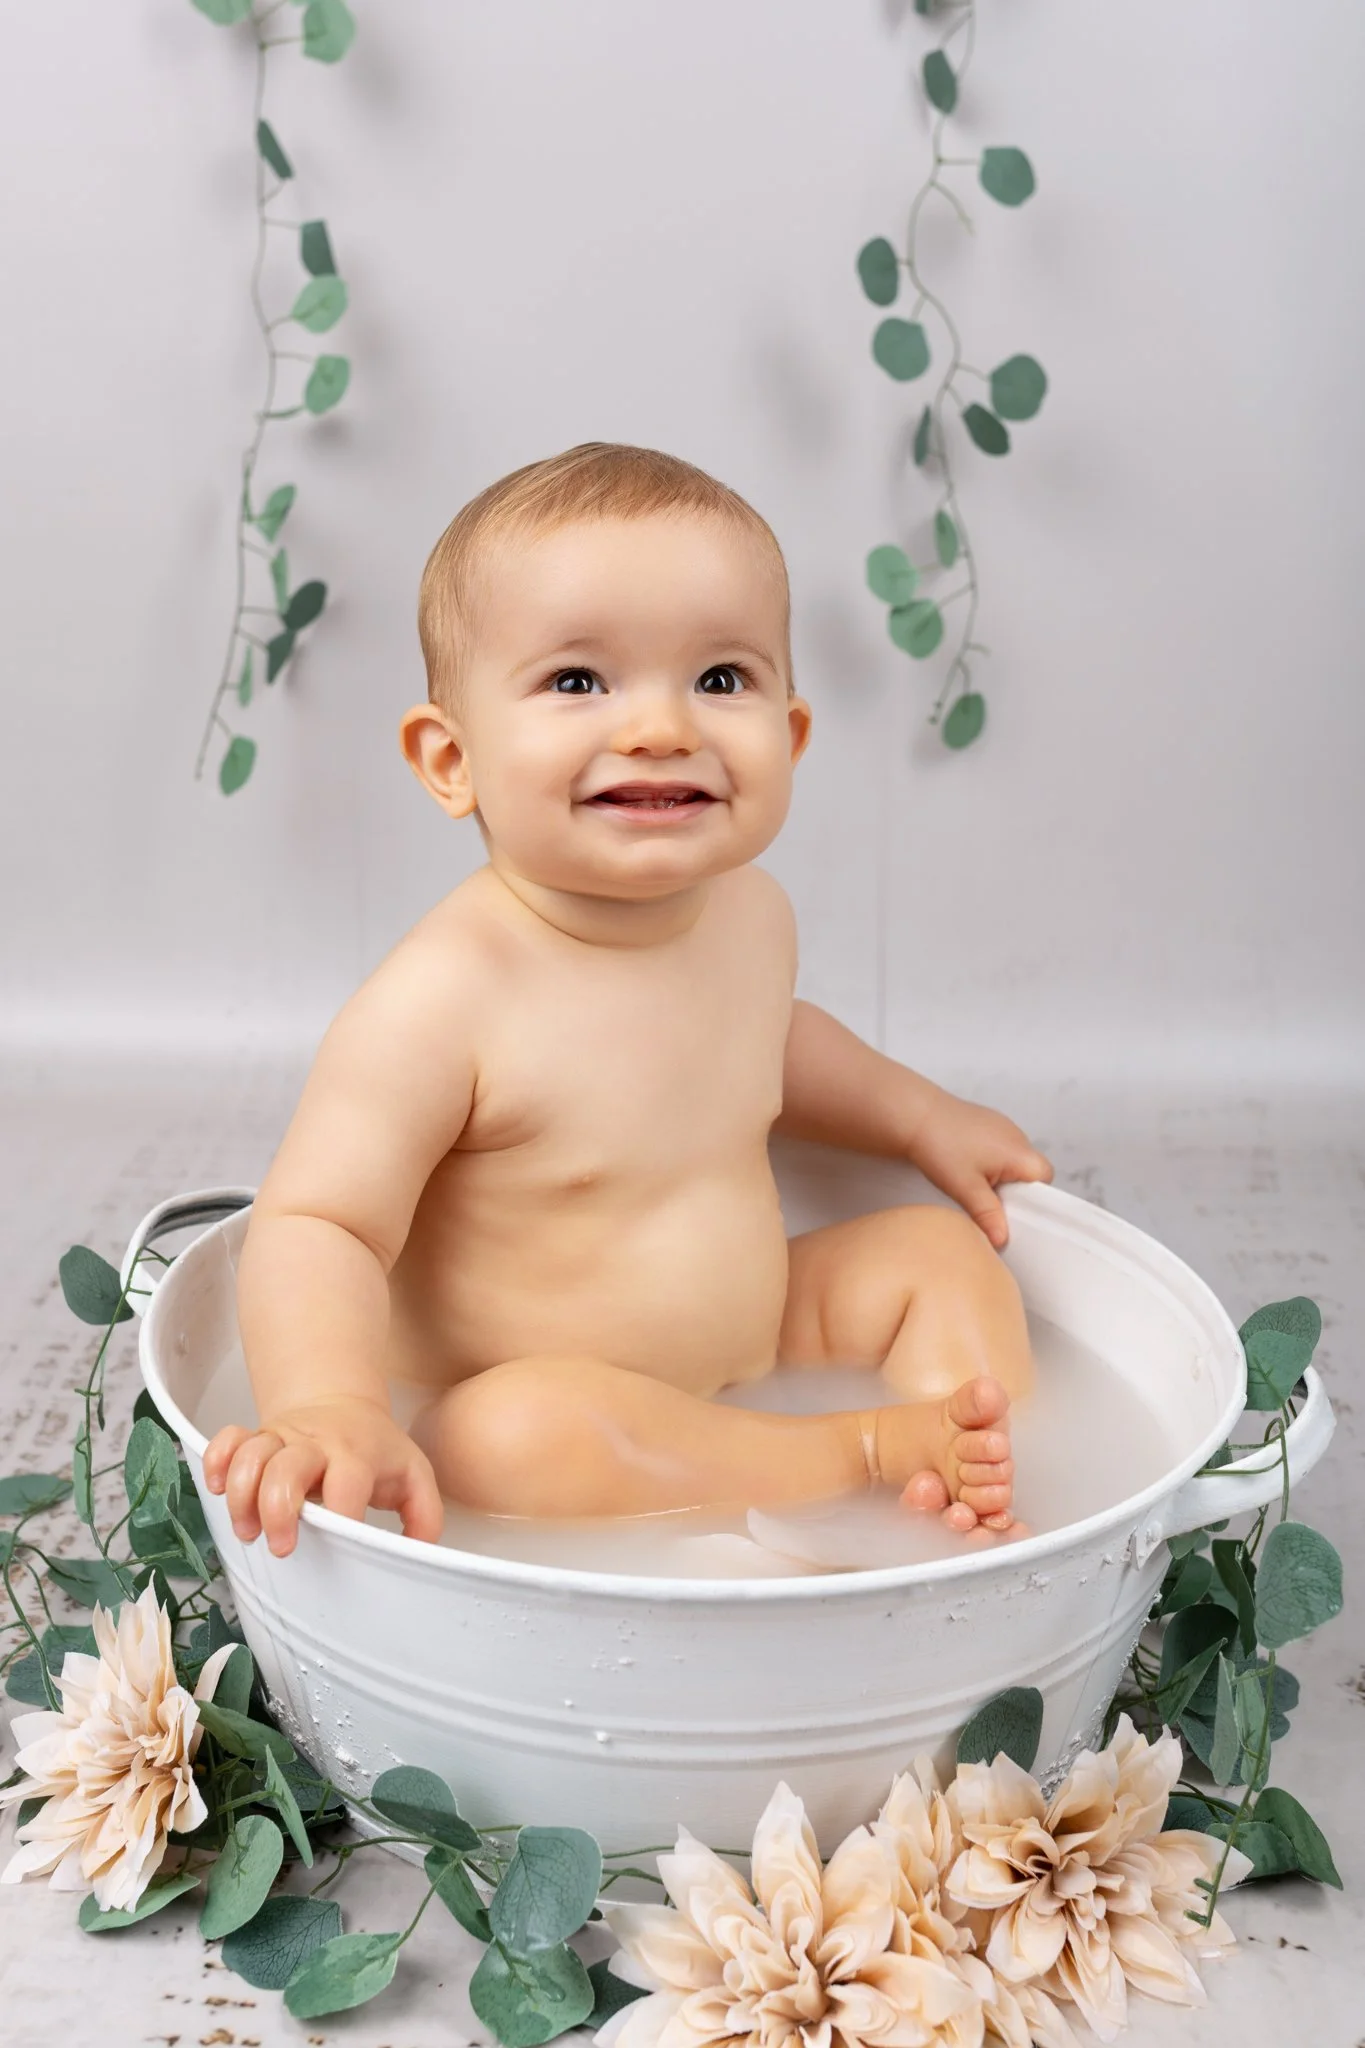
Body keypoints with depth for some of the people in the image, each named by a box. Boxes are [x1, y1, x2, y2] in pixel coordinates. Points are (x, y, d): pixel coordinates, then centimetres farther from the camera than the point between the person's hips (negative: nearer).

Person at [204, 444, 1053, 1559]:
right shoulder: (446, 1000, -26)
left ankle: (983, 1493, -8)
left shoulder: (751, 911, -1)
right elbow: (317, 1224, -26)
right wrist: (333, 1410, -43)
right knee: (521, 1427, -38)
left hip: (746, 1364, 8)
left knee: (942, 1248, 11)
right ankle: (875, 1451, -21)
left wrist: (913, 1113, 23)